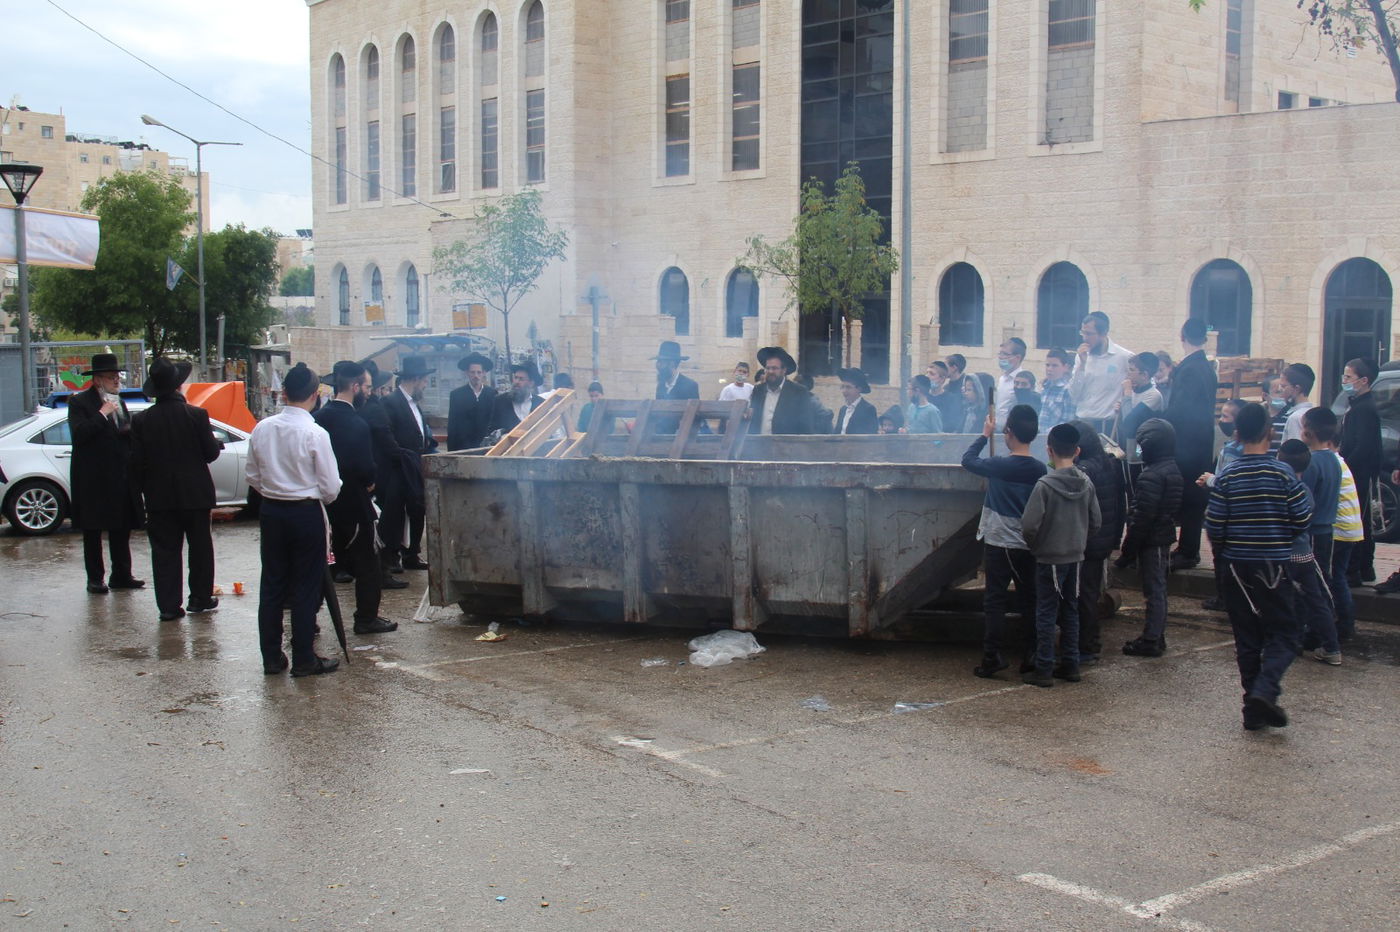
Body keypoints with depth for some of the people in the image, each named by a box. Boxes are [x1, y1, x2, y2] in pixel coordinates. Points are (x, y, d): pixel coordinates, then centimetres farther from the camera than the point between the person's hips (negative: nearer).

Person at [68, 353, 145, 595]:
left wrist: (131, 431, 2)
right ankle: (95, 578, 8)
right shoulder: (79, 402, -6)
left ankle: (121, 575, 16)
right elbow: (78, 434, -18)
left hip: (121, 477, 6)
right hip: (93, 478, -6)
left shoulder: (118, 401, 16)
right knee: (93, 531, 2)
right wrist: (102, 415, -19)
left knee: (122, 529, 9)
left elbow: (127, 430, 24)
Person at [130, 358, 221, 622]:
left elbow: (136, 462, -2)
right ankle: (200, 599, 20)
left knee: (164, 551, 6)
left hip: (159, 496, 1)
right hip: (195, 493, -1)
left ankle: (168, 605, 5)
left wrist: (146, 489, 12)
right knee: (200, 546, 13)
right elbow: (211, 453, -6)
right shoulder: (196, 415, -12)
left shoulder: (141, 420, -5)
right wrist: (217, 443, 15)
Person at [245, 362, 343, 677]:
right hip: (306, 513, -4)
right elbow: (331, 487, -11)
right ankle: (304, 660, 10)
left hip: (270, 511, 5)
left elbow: (253, 477, 7)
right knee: (306, 587, 5)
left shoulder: (262, 429, -2)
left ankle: (271, 657, 18)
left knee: (272, 584, 12)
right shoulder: (315, 434, -15)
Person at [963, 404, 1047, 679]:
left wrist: (985, 435, 13)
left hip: (999, 543, -4)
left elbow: (968, 460, 2)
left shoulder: (999, 466, -15)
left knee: (995, 601, 1)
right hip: (1029, 544, 4)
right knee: (1029, 601, 11)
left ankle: (991, 659, -2)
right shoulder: (1040, 469, -2)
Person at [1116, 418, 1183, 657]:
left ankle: (1151, 641, 3)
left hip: (1151, 540, -9)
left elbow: (1142, 517, -22)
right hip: (1165, 536, 9)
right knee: (1158, 588, 16)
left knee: (1153, 590, -3)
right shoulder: (1173, 470, 9)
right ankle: (1156, 637, 25)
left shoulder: (1151, 476, -21)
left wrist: (1127, 550, -16)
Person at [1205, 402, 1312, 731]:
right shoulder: (1283, 473, -9)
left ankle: (1254, 707, 12)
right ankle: (1266, 690, -17)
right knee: (1282, 635, 5)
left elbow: (1214, 526, -4)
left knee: (1246, 638, 10)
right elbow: (1303, 520, -5)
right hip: (1274, 565, -2)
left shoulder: (1226, 476, -4)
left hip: (1237, 566, 2)